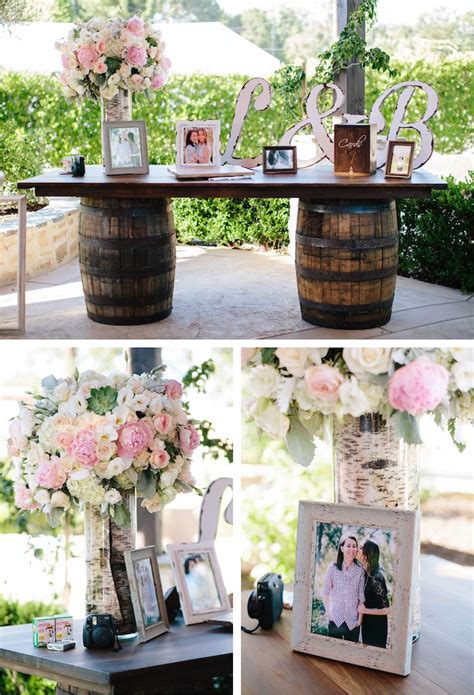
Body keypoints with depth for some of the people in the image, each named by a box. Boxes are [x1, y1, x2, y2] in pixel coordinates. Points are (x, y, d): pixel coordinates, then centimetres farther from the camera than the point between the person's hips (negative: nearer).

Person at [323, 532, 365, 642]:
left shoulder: (360, 571, -3)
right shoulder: (333, 568, -4)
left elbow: (361, 598, 0)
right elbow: (326, 593, 3)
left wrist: (360, 618, -3)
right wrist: (328, 612, -3)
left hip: (353, 622, 0)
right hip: (335, 620, 0)